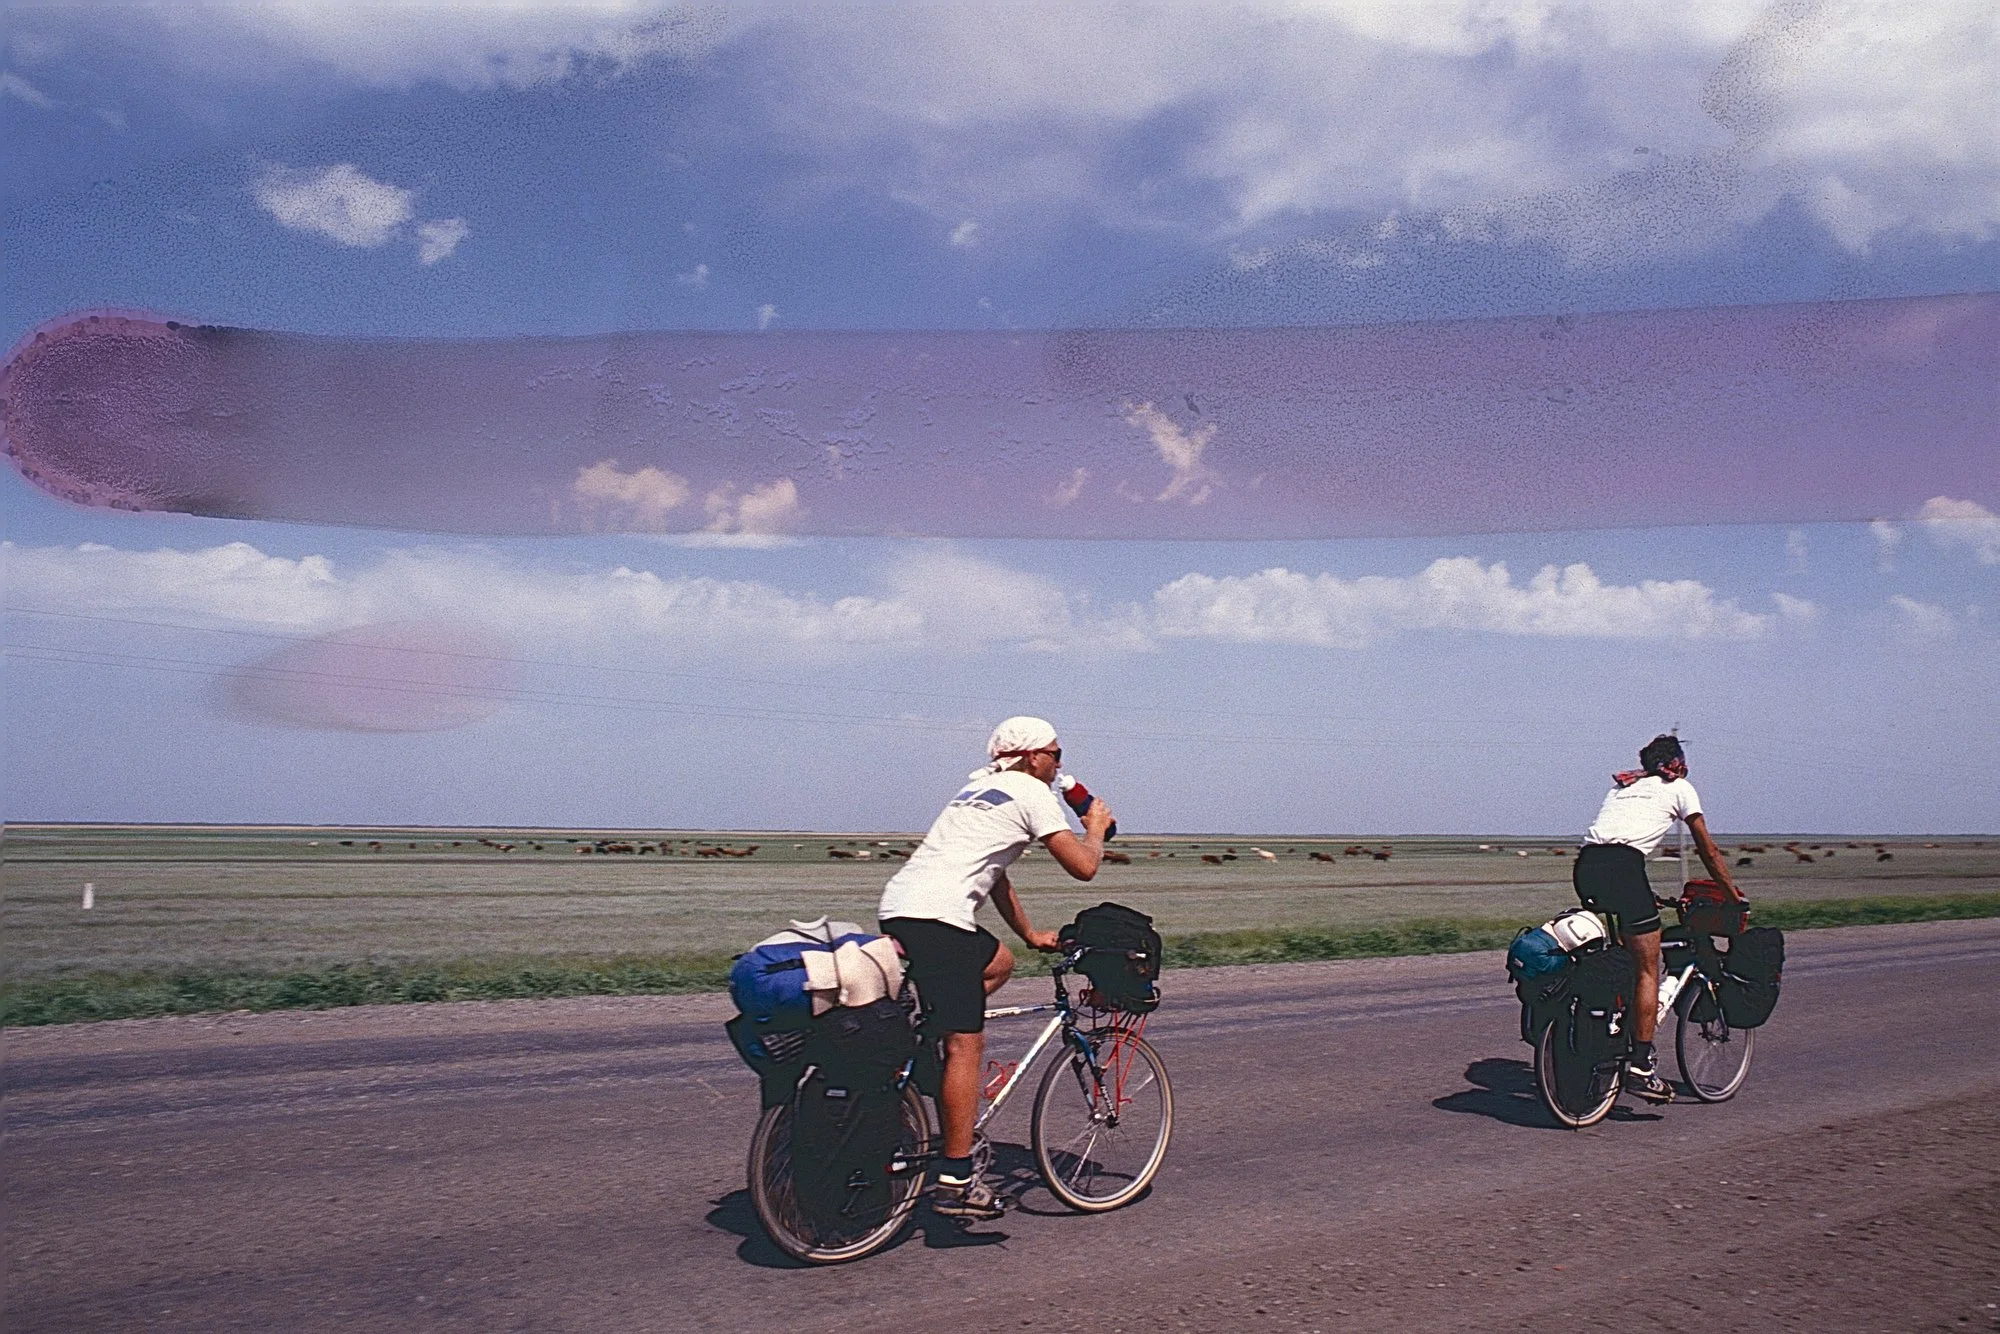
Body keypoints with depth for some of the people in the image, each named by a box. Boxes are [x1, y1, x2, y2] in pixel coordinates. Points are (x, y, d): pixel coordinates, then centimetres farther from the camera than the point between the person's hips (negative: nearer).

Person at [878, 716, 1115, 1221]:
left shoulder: (980, 786, 28)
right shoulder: (1032, 792, 2)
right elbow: (1083, 866, -2)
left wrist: (1029, 933, 38)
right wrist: (1096, 827, 17)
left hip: (898, 905, 9)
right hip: (936, 917, -9)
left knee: (999, 962, 28)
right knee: (966, 1044, -7)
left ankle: (925, 1032, 14)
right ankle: (955, 1183, -7)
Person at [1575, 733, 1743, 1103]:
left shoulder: (1620, 783, 32)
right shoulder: (1679, 788, 19)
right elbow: (1709, 851, 21)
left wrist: (1645, 897, 40)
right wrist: (1733, 892, 33)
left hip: (1584, 867, 6)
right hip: (1621, 868, -6)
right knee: (1648, 971, 1)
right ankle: (1639, 1066, -5)